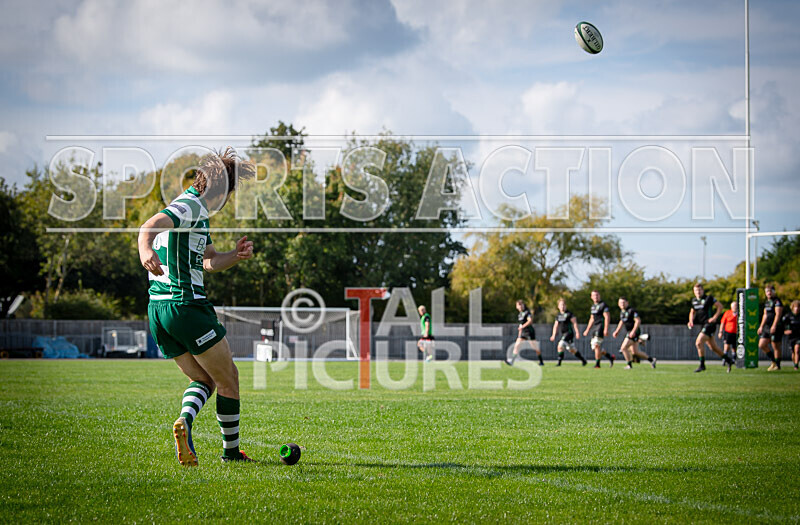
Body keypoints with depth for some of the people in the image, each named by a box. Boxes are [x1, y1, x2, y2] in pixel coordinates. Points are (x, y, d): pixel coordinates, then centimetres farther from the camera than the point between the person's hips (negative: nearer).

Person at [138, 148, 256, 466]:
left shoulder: (197, 213, 21)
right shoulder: (192, 206, -10)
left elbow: (210, 262, 27)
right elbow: (150, 226, -29)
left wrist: (236, 256, 7)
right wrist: (146, 249, -50)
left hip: (158, 308, 10)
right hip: (187, 305, -10)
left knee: (204, 380, 18)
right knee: (228, 379, 6)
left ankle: (184, 421, -10)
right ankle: (231, 450, 13)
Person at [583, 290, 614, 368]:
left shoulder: (603, 305, -8)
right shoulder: (593, 306, 18)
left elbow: (607, 317, -14)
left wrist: (606, 329, -22)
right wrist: (587, 330, 24)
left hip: (601, 326, -9)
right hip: (595, 327, 9)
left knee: (596, 345, -15)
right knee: (594, 347, 7)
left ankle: (597, 364, -9)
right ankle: (610, 356, 20)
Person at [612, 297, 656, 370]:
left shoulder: (631, 310, -16)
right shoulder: (622, 311, 12)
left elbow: (638, 321, -20)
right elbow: (621, 322, 25)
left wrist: (633, 331, -27)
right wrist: (617, 331, 17)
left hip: (634, 332, -9)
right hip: (629, 332, 9)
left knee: (623, 348, -13)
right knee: (635, 352, 12)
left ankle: (629, 364, 0)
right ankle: (651, 359, 24)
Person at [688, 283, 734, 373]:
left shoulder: (708, 298, -8)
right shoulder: (694, 300, 13)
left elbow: (720, 306, -6)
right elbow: (692, 312, 25)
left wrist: (715, 317, -13)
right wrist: (691, 321, 7)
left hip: (709, 324, -8)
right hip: (703, 325, 8)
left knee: (699, 342, -19)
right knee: (713, 347, 12)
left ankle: (702, 365, -12)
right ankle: (728, 360, 27)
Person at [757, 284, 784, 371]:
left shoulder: (777, 301, -9)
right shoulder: (766, 302, 18)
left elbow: (778, 314, -18)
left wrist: (774, 326, -26)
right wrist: (761, 326, 24)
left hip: (776, 327, -9)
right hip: (767, 327, 9)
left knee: (776, 346, -3)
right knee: (762, 345, 4)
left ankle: (777, 365, 7)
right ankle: (773, 361, 17)